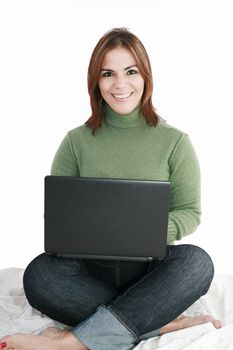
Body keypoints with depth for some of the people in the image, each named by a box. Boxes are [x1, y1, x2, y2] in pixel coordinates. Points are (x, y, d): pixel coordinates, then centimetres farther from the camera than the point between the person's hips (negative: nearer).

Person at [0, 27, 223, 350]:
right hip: (90, 269, 1)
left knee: (197, 261, -31)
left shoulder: (174, 142, 1)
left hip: (152, 270, 0)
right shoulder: (76, 142, 4)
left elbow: (190, 212, 0)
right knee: (39, 274, -29)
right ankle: (165, 322, -22)